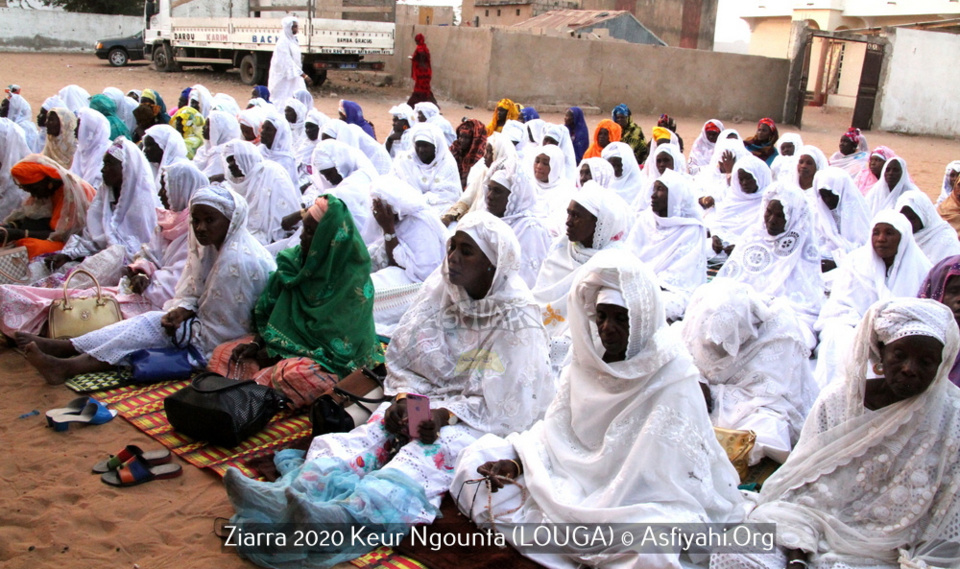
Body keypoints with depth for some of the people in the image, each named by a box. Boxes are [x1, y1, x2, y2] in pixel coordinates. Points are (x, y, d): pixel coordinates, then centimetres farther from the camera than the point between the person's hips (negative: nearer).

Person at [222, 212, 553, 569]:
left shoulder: (516, 319, -10)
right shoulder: (439, 291, 4)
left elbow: (504, 401, -14)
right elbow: (401, 358, 7)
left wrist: (447, 413, -24)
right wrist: (403, 395, -11)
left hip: (481, 418, -5)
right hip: (425, 400, 6)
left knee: (431, 449, -35)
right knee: (370, 432, -23)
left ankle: (349, 514, -61)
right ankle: (289, 495, -46)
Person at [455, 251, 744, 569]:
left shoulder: (670, 378, -13)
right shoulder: (588, 360, 4)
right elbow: (555, 427, 7)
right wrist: (516, 463, -11)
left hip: (642, 499, -6)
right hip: (581, 478, 6)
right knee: (480, 458, -1)